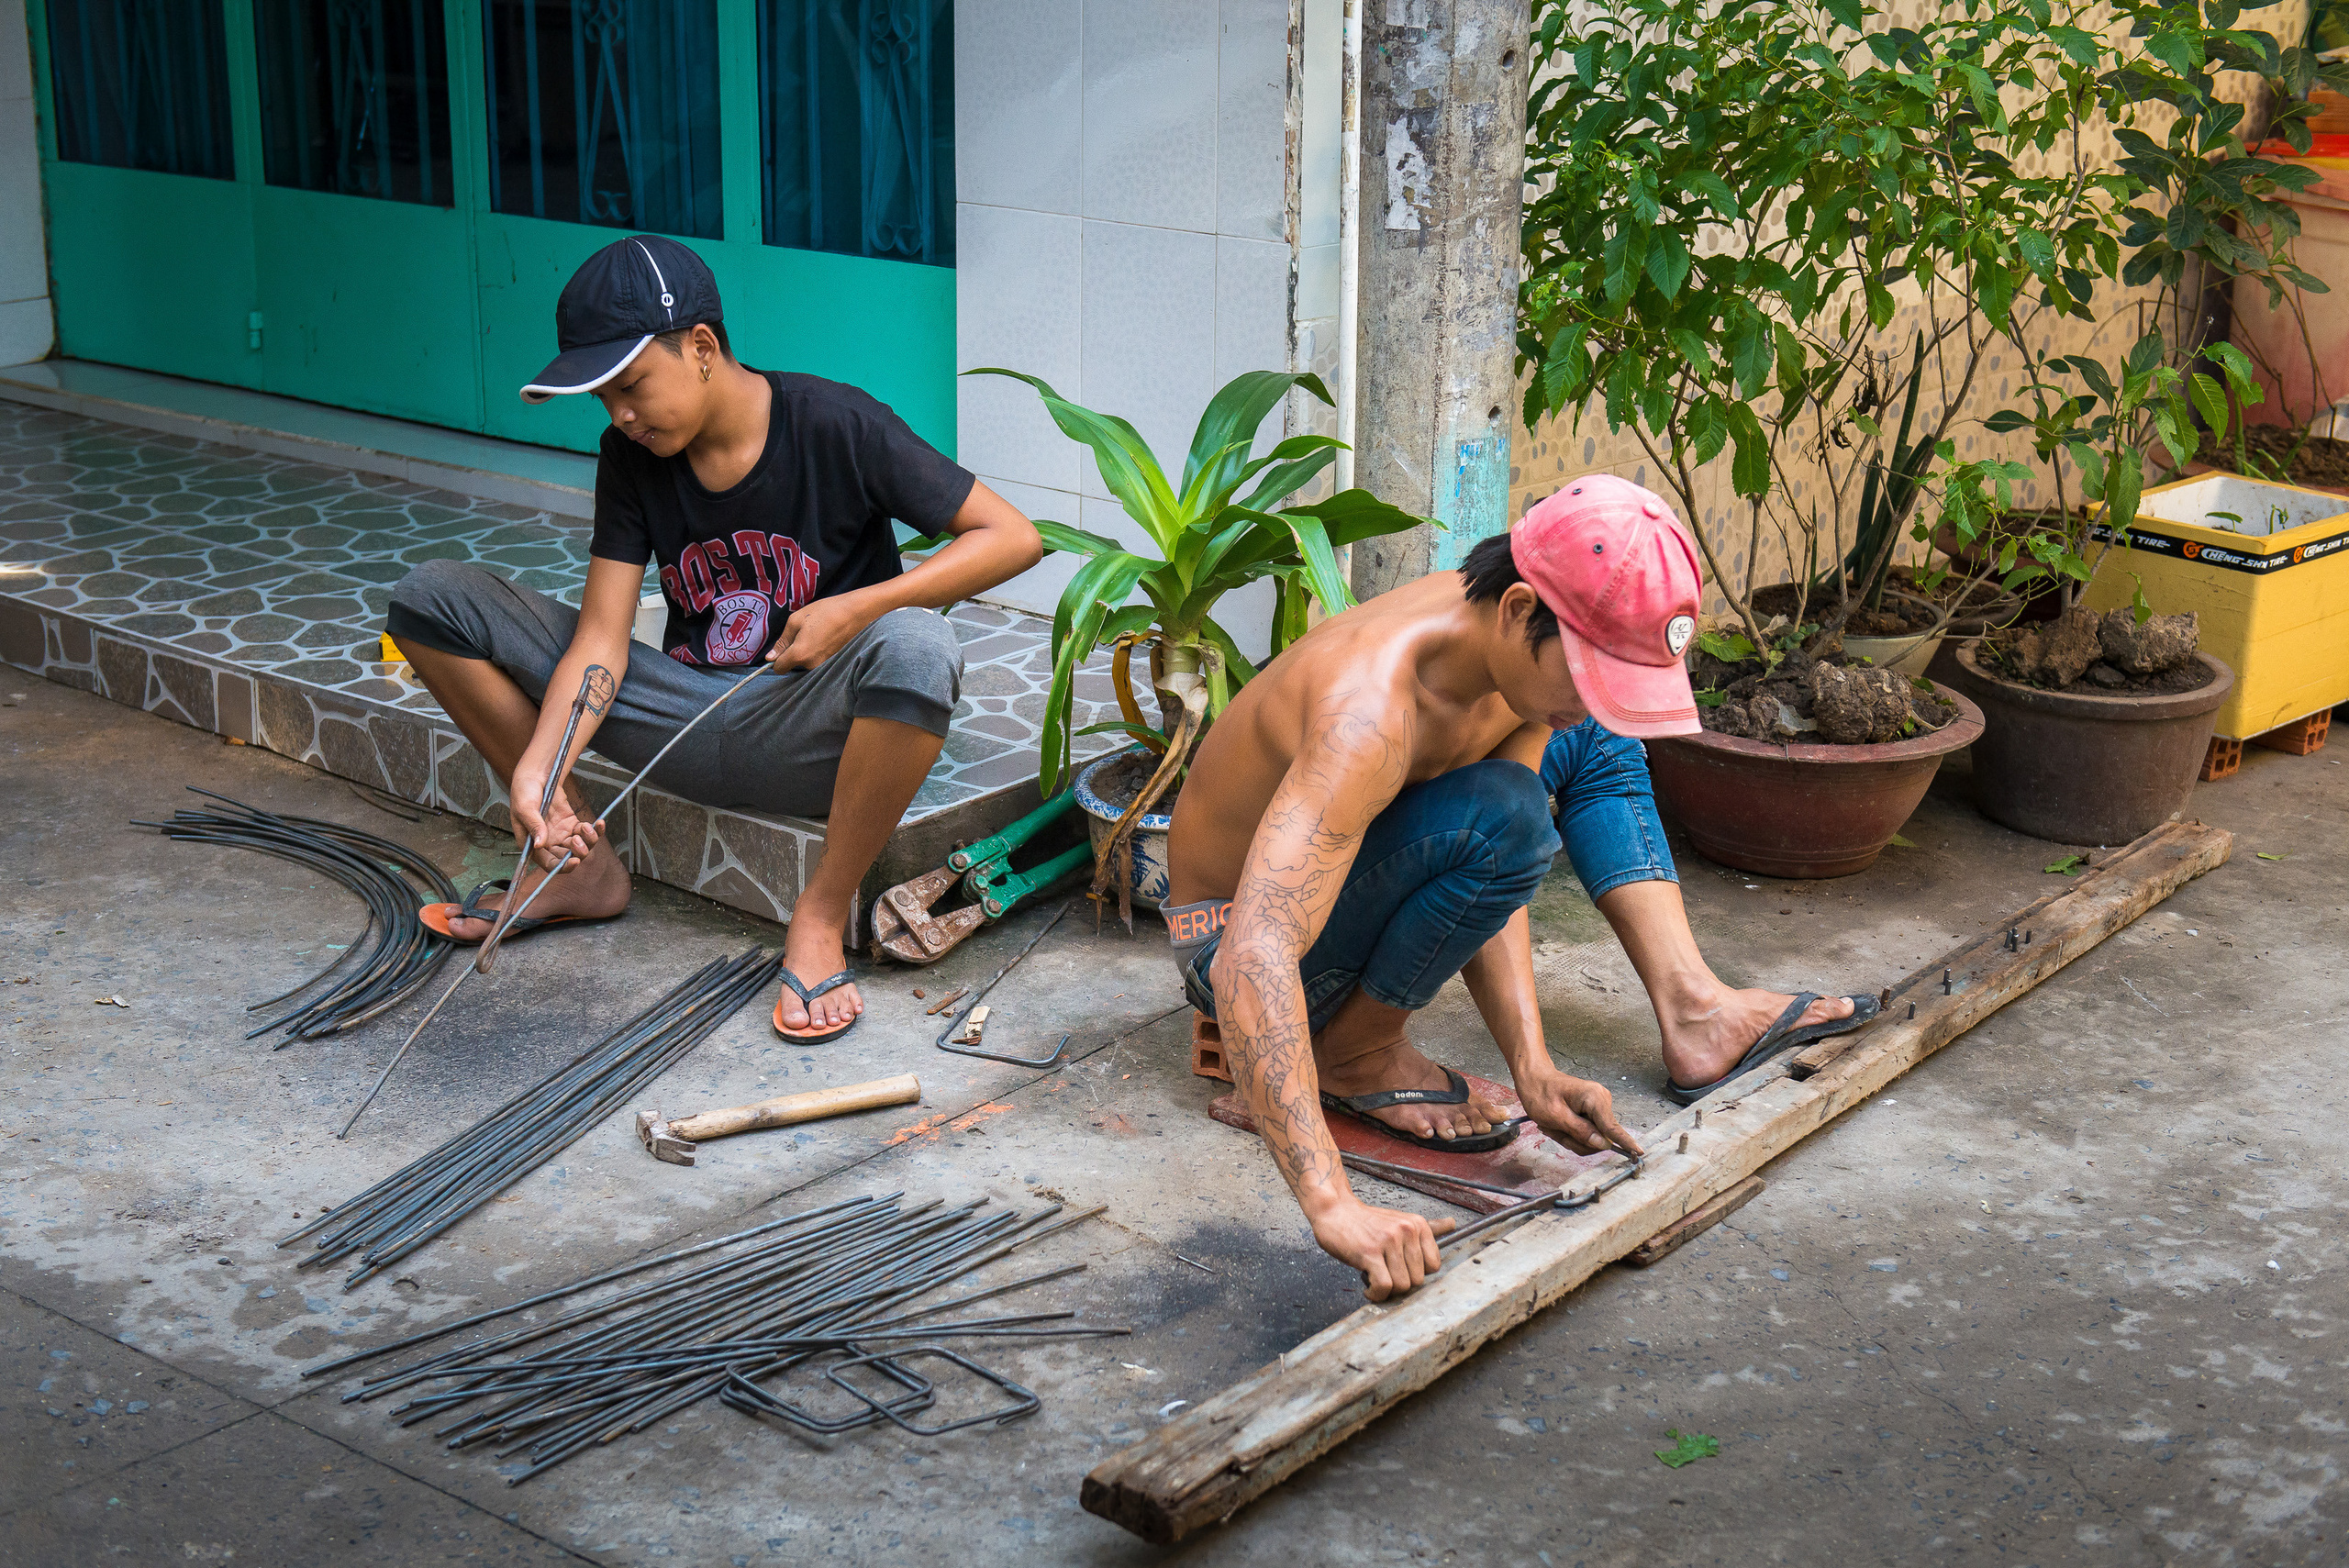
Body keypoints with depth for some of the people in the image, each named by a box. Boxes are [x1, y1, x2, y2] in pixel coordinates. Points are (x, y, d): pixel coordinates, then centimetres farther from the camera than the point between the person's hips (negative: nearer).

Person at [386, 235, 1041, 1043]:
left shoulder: (836, 426, -13)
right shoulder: (631, 456, 0)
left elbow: (1014, 538, -15)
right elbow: (601, 635, -7)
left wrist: (858, 608, -23)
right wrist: (536, 767, -24)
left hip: (808, 733, -5)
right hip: (687, 724, 5)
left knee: (915, 649, -42)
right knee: (430, 598, -4)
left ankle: (822, 913, -20)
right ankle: (581, 861, 4)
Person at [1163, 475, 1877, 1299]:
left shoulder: (1521, 648, -14)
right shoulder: (1371, 713, -39)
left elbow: (1486, 893, -11)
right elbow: (1252, 965, -49)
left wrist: (1532, 1067, -24)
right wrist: (1333, 1206, -56)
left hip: (1331, 858, 8)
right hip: (1227, 938, -8)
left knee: (1594, 742, 9)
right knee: (1502, 816, -33)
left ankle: (1693, 1010, 2)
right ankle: (1355, 1053, -13)